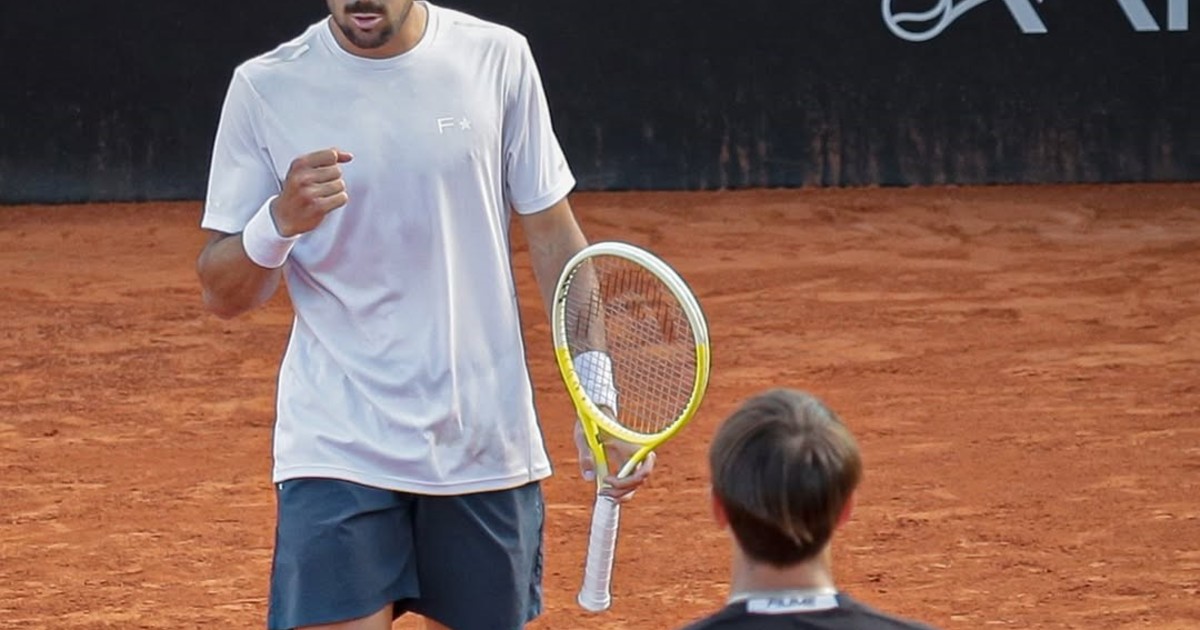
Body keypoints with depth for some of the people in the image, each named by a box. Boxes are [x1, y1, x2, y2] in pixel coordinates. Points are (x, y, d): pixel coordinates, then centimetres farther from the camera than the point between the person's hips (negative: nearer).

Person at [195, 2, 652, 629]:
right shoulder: (265, 88, -2)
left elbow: (553, 238, 7)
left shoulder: (497, 59, 1)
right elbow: (221, 295, 1)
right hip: (337, 453, -2)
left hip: (487, 445, 2)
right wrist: (281, 220, -20)